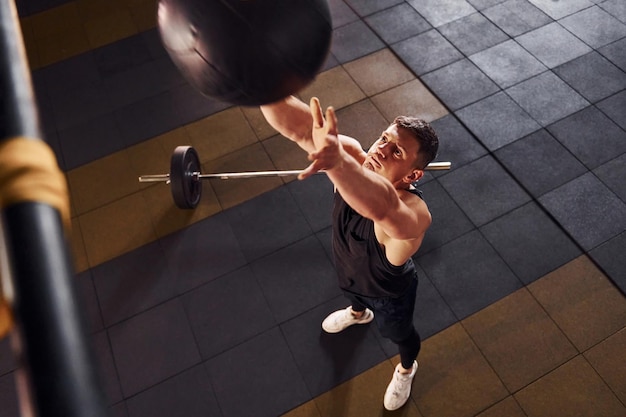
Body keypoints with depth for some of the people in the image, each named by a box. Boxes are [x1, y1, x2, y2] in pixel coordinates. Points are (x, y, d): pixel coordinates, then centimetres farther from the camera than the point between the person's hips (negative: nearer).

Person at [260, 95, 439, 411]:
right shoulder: (353, 158, -33)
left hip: (390, 292, -4)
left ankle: (406, 370, 66)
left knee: (400, 335, 30)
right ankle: (358, 313, 77)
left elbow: (380, 206, -74)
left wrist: (336, 161, -93)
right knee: (352, 295, 39)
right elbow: (299, 127, -49)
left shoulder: (411, 213, -48)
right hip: (348, 272, 4)